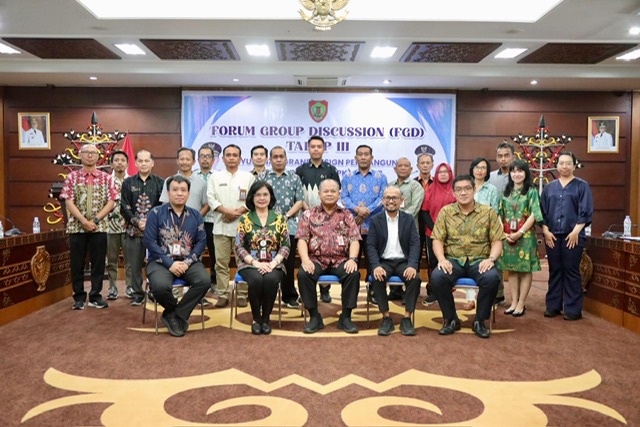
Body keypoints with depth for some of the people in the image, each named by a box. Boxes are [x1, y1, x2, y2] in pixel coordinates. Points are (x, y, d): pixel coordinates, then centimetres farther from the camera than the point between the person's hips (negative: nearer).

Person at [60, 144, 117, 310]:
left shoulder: (106, 178, 5)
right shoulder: (72, 177, 4)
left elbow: (111, 202, -1)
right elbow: (69, 202, -4)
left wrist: (96, 220, -12)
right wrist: (84, 221, -15)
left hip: (100, 226, 0)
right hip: (77, 226, 0)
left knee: (98, 262, 3)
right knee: (77, 263, 4)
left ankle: (95, 296, 14)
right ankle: (79, 297, 16)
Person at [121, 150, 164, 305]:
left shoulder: (160, 182, 4)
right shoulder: (128, 183, 9)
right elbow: (124, 207, 3)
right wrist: (137, 222, -10)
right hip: (134, 229, 2)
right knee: (135, 263, 5)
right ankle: (137, 293, 15)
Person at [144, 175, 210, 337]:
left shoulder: (195, 215, 10)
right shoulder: (156, 213, 1)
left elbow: (201, 241, 4)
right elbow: (149, 241, -6)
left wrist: (187, 262, -12)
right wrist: (169, 263, -15)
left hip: (188, 261, 3)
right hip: (161, 261, -2)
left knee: (204, 281, -26)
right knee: (160, 286, -33)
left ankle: (176, 315, -7)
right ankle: (175, 311, 3)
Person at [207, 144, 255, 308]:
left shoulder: (248, 177, 8)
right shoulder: (215, 176, 10)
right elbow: (210, 198, 1)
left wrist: (237, 212, -13)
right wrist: (226, 211, -13)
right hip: (221, 226, 1)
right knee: (221, 262, 2)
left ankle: (242, 295, 10)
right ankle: (223, 295, 9)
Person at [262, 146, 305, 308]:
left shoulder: (294, 178, 9)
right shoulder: (262, 178, 8)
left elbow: (299, 201, 3)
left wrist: (286, 216, -9)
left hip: (289, 226, 0)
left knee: (289, 263, 4)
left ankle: (290, 296, 14)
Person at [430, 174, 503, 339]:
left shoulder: (488, 212, 5)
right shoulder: (446, 212, 6)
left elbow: (497, 241, 3)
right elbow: (437, 240, 3)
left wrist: (491, 258, -16)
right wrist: (442, 259, -15)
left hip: (479, 261, 0)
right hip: (453, 260, 1)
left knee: (492, 278, -32)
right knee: (436, 277, -29)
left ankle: (479, 320, -7)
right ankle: (451, 319, -4)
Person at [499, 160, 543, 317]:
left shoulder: (531, 191, -2)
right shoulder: (506, 192, 11)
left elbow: (534, 215, -10)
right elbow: (500, 214, 8)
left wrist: (520, 232, -17)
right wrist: (503, 232, -6)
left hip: (525, 236, -4)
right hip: (508, 236, 4)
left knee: (525, 270, 2)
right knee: (511, 269, 8)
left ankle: (521, 304, 9)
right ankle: (514, 302, 16)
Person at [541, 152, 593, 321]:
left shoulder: (582, 186, 2)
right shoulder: (549, 187, 13)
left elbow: (586, 212, -5)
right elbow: (542, 211, 10)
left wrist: (575, 232, -13)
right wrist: (546, 231, -2)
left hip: (573, 236, -3)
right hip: (552, 236, 3)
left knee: (571, 271, 0)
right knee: (554, 271, 9)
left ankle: (573, 310, 7)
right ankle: (553, 306, 16)